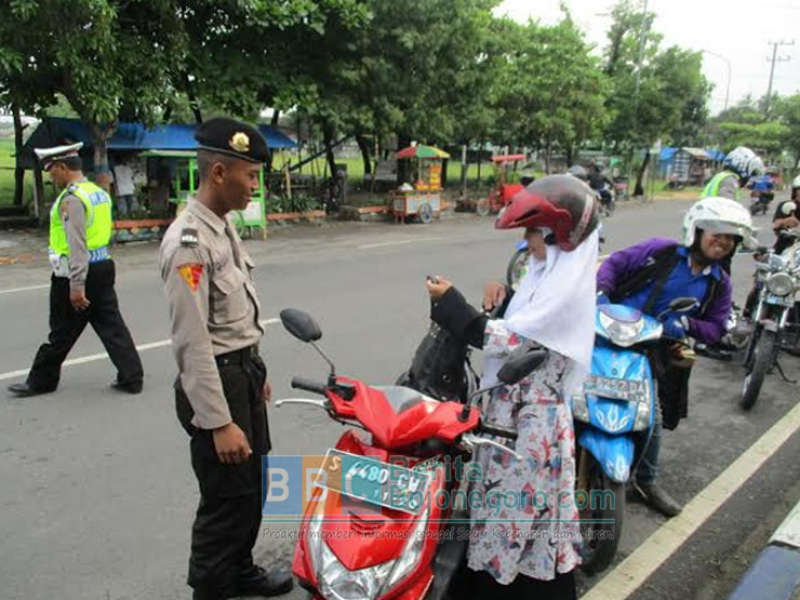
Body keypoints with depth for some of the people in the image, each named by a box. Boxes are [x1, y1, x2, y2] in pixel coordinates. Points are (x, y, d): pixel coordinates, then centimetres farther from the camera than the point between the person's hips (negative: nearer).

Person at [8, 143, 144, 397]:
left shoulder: (71, 198, -16)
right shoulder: (100, 193, 11)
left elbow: (77, 245, -22)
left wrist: (76, 286, -23)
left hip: (77, 272, -8)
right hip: (103, 267, 8)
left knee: (62, 332, 6)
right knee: (111, 325, 8)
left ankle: (41, 381, 22)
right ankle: (131, 377, 8)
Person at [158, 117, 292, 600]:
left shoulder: (224, 226, 8)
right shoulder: (189, 241, -22)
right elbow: (193, 341, -24)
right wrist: (219, 422, -23)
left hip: (245, 372, 10)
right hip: (215, 383, -10)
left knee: (254, 485, 23)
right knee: (227, 499, 3)